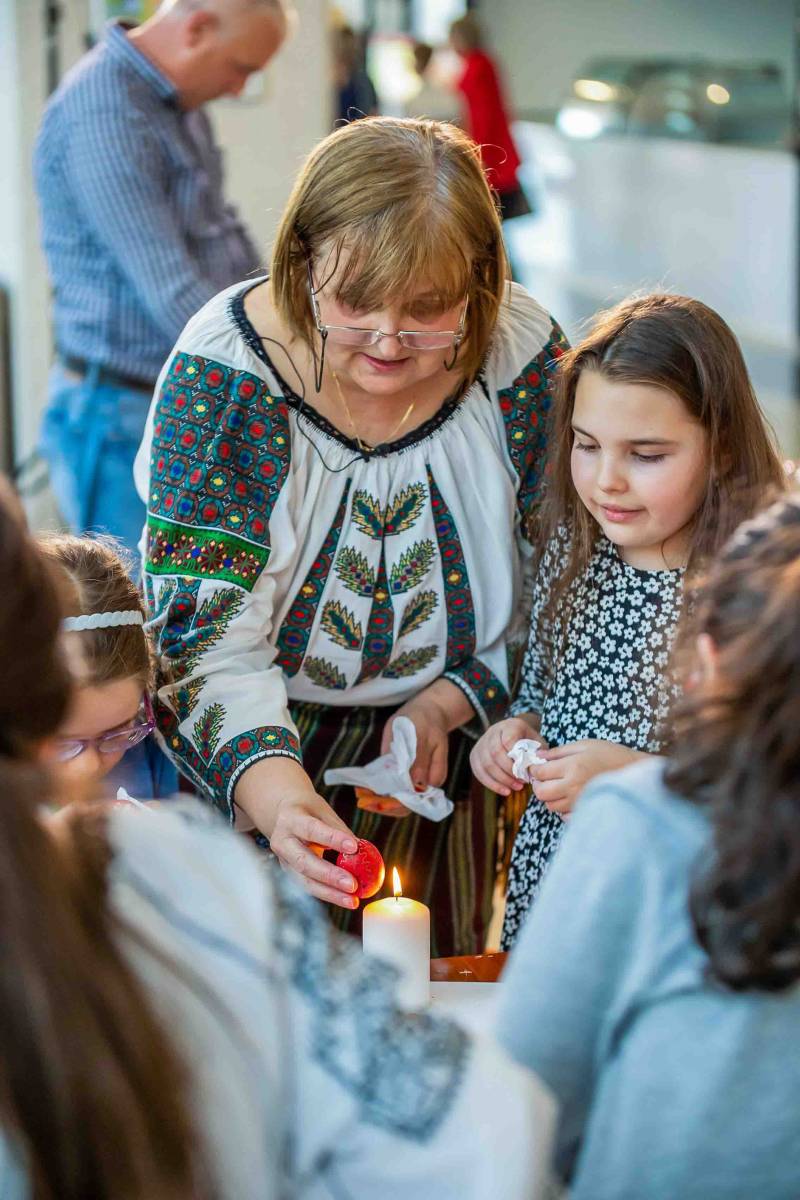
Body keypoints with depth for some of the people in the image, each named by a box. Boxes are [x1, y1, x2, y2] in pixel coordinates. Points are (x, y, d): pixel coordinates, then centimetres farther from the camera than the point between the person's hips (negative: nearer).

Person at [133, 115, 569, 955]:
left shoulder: (526, 358, -15)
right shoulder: (222, 372, -22)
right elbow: (203, 634, -25)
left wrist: (446, 704, -15)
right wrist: (272, 789, -42)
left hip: (441, 749, 2)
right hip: (259, 743, -2)